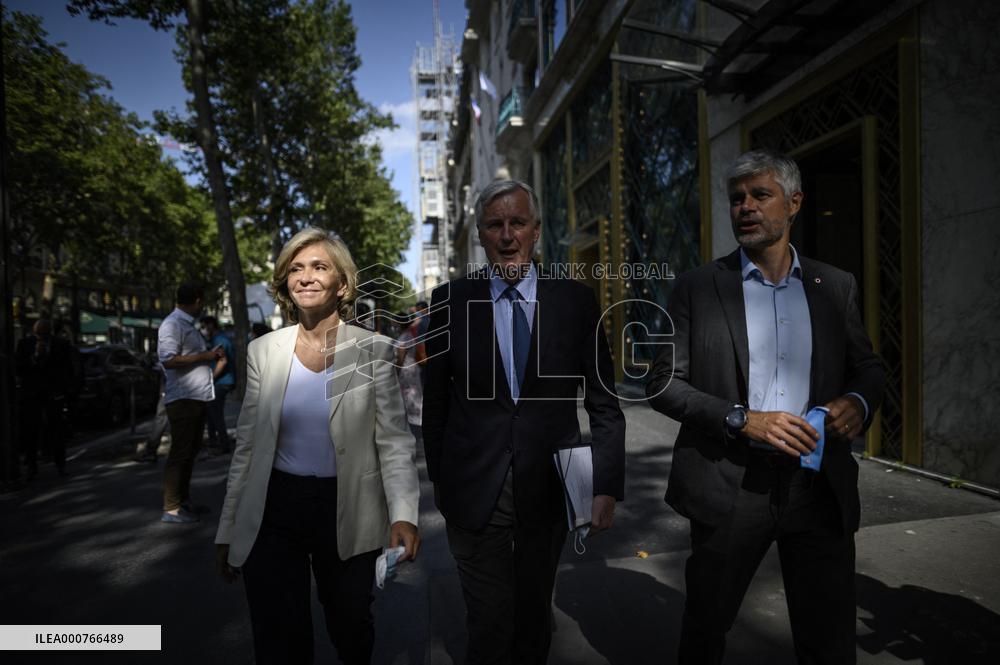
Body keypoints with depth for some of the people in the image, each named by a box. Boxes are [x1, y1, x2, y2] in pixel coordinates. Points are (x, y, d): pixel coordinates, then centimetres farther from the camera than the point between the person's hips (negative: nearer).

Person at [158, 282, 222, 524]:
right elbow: (169, 360, -24)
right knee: (180, 453, -4)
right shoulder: (172, 324, -12)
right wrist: (204, 356, -19)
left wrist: (211, 356, 24)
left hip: (197, 398, 10)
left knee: (190, 451, 16)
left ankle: (184, 501, 26)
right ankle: (171, 509, 4)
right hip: (182, 399, -10)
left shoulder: (188, 325, 17)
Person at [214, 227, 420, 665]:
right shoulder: (263, 351, 1)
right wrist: (228, 531, 7)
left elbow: (394, 440, -8)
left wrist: (403, 514, -22)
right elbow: (247, 447, 6)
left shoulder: (373, 350, -7)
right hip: (273, 515, 2)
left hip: (348, 513, -1)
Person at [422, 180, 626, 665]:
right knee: (489, 623, 6)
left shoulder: (575, 300, -2)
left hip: (550, 487, 1)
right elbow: (436, 400, 5)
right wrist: (438, 479, 8)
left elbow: (604, 404, 0)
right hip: (474, 490, -1)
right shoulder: (451, 300, -2)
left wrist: (607, 486, -4)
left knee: (535, 617, 20)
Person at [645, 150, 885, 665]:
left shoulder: (835, 287, 7)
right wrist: (740, 419, -17)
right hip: (728, 484, -2)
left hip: (820, 486, 2)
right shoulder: (697, 287, -2)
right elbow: (662, 381, -5)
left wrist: (858, 402, -7)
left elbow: (868, 368, 16)